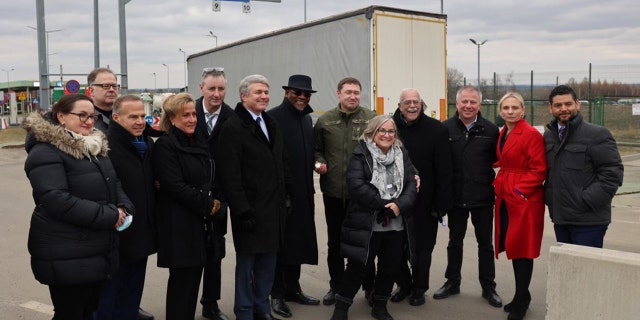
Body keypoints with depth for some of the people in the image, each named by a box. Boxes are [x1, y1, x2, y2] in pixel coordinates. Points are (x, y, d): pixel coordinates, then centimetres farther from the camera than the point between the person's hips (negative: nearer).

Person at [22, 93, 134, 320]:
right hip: (67, 257, -8)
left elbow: (114, 186, 18)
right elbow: (57, 200, -25)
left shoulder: (95, 147, 14)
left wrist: (124, 208, -4)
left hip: (99, 251, 8)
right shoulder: (46, 152, -15)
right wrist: (109, 216, -23)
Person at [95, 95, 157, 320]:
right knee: (107, 300, 7)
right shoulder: (106, 147, -17)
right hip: (115, 238, -7)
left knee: (131, 300, 20)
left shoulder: (147, 144, 10)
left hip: (141, 236, 7)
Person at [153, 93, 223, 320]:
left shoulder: (199, 140, 12)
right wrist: (207, 205, -13)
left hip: (200, 220, 7)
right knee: (182, 279, 0)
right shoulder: (165, 145, -10)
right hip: (179, 222, -7)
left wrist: (215, 202, -1)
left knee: (193, 276, 12)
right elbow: (174, 186, -18)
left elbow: (210, 177, 16)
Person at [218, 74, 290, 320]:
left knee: (268, 262, 14)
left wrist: (287, 196, 10)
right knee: (247, 263, 6)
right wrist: (243, 211, -19)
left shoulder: (271, 124, 13)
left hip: (274, 207, 7)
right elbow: (231, 176, -17)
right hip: (251, 209, -7)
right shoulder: (233, 127, -12)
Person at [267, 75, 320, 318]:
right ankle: (277, 294, 17)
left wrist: (309, 188, 14)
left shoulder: (307, 118, 14)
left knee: (298, 241, 15)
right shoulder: (273, 117, -12)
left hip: (302, 193, 8)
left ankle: (292, 289, 30)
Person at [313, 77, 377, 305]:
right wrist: (319, 163, -8)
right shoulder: (325, 120, 4)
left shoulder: (372, 119, -2)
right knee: (335, 241, 14)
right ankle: (336, 286, 30)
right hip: (333, 190, 2)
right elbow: (316, 149, 12)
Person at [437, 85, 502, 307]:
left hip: (483, 197, 0)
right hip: (455, 196, 1)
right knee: (454, 242, 15)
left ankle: (488, 287, 24)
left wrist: (493, 182, -8)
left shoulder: (491, 130, -4)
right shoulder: (445, 129, -4)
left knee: (485, 244, 11)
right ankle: (452, 282, 30)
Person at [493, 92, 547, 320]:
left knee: (522, 248, 2)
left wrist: (519, 189, -19)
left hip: (525, 199, -8)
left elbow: (539, 170, -15)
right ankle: (521, 296, 28)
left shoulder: (531, 134, -12)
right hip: (505, 197, 8)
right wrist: (498, 186, 8)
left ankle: (521, 299, 16)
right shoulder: (502, 134, 12)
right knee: (512, 246, 14)